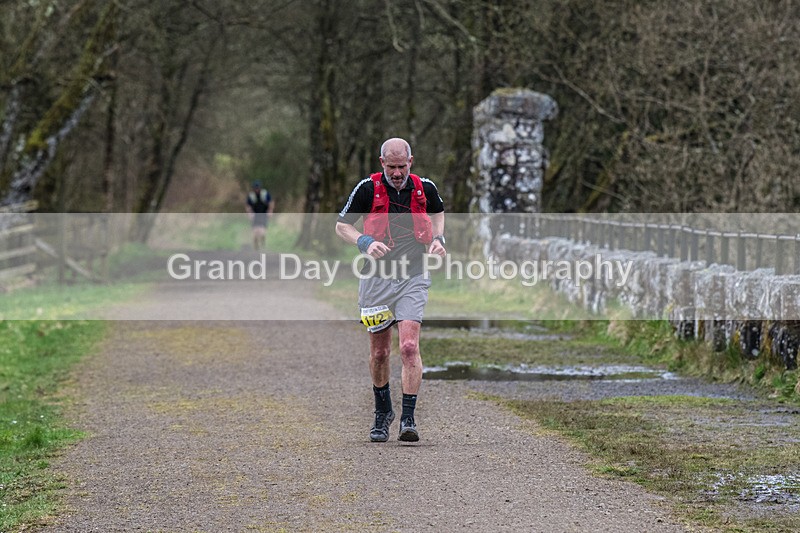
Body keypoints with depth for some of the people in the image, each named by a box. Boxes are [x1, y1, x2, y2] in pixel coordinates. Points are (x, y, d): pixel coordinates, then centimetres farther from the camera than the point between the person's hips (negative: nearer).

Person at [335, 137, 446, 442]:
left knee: (409, 346, -16)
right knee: (379, 352, 8)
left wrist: (438, 239, 6)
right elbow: (342, 225, 4)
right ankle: (383, 412, 30)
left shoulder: (425, 188, 1)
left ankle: (408, 418, -14)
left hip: (413, 279, 0)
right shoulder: (368, 188, -5)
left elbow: (438, 212, 24)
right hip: (377, 278, 0)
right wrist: (366, 242, -14)